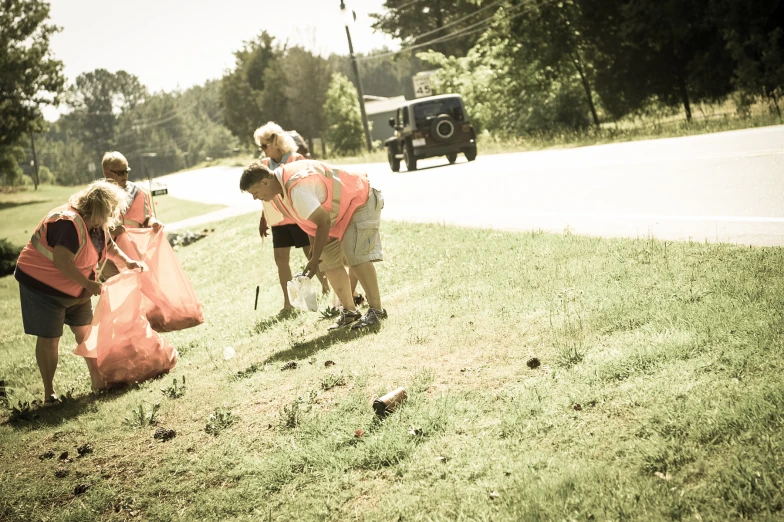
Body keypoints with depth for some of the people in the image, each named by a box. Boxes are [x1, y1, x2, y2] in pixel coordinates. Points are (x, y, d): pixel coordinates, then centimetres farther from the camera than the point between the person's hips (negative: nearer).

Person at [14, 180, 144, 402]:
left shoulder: (96, 224, 0)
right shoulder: (70, 223, -30)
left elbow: (109, 246, 19)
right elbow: (62, 262, -38)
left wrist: (128, 261, 2)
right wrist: (88, 284, -32)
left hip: (75, 289, 9)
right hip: (43, 286, -9)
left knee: (85, 331, 13)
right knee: (49, 339, -2)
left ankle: (97, 380, 25)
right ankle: (49, 392, 9)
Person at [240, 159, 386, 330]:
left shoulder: (297, 189, -34)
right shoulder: (282, 183, -4)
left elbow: (324, 222, -31)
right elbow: (311, 216, 9)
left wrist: (314, 260, -25)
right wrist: (314, 246, 9)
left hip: (359, 202, -10)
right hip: (340, 210, 10)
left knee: (356, 256, -22)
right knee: (329, 262, 6)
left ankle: (376, 310, -15)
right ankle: (349, 311, 11)